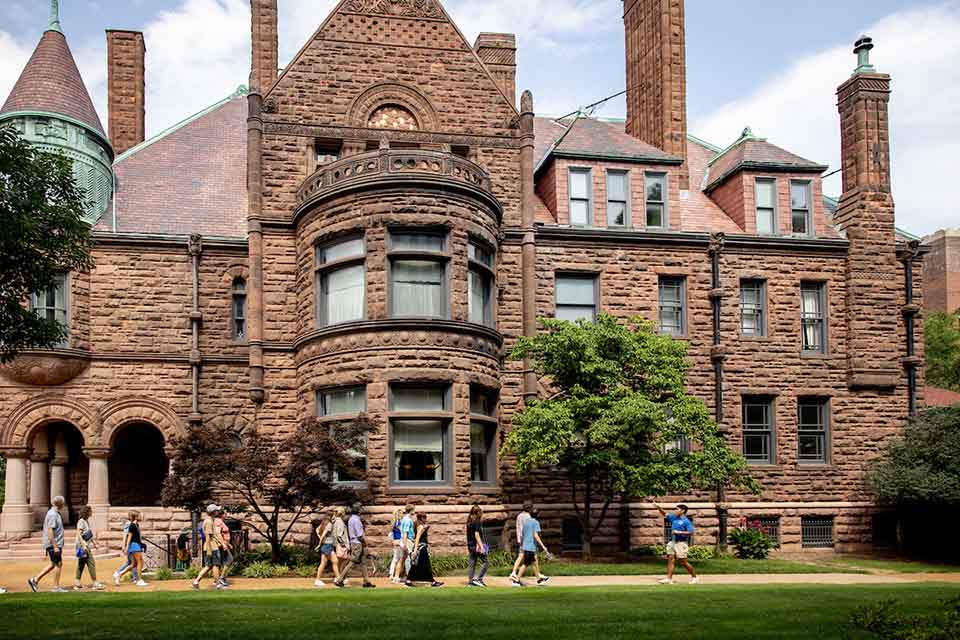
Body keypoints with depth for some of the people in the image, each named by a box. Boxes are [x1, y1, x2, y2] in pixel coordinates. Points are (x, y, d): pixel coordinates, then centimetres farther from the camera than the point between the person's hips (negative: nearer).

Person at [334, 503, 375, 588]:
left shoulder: (351, 519, 13)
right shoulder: (356, 520, -17)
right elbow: (359, 535, -20)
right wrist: (364, 542, -5)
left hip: (353, 542, 10)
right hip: (357, 543, -10)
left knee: (363, 562, 12)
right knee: (351, 563, -7)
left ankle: (366, 581, 14)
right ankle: (340, 580, -5)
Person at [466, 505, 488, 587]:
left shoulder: (469, 522, 12)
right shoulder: (477, 522, -13)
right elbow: (476, 534, -18)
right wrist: (481, 546, -18)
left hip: (470, 545, 9)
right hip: (477, 545, -9)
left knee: (472, 563, 10)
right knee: (486, 562, -1)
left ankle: (470, 581, 9)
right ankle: (478, 578, -7)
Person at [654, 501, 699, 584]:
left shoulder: (686, 521, -10)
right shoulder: (674, 518, 10)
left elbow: (691, 532, -17)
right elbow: (665, 514, 18)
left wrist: (679, 532, -20)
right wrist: (659, 507, 3)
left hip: (681, 543, -8)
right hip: (673, 542, 8)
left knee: (683, 562, -2)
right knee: (670, 559, 2)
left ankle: (694, 577, 13)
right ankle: (669, 579, 2)